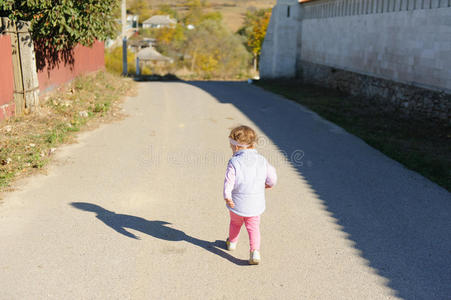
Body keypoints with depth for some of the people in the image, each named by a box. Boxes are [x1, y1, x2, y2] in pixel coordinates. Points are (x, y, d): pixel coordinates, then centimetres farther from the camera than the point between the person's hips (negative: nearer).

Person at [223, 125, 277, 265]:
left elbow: (229, 181, -22)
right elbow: (272, 176, 2)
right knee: (253, 227, 12)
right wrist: (269, 184, 22)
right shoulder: (262, 160, -4)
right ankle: (255, 251, -5)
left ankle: (232, 242, 46)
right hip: (256, 204, 2)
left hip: (237, 203, -1)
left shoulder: (234, 162, -16)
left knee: (235, 222, 24)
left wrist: (227, 196, -14)